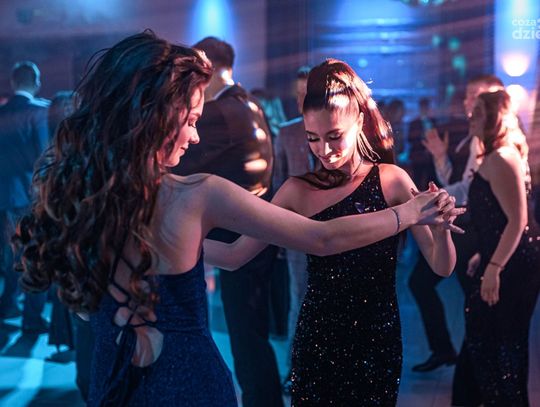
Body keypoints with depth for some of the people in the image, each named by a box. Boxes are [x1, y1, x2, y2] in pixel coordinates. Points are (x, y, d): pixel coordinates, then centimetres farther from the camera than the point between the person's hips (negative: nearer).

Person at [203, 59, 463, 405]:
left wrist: (441, 226, -30)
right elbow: (235, 255, -2)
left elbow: (442, 267, -10)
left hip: (376, 341, -1)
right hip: (316, 339, 1)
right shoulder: (298, 191, -4)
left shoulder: (391, 181, -8)